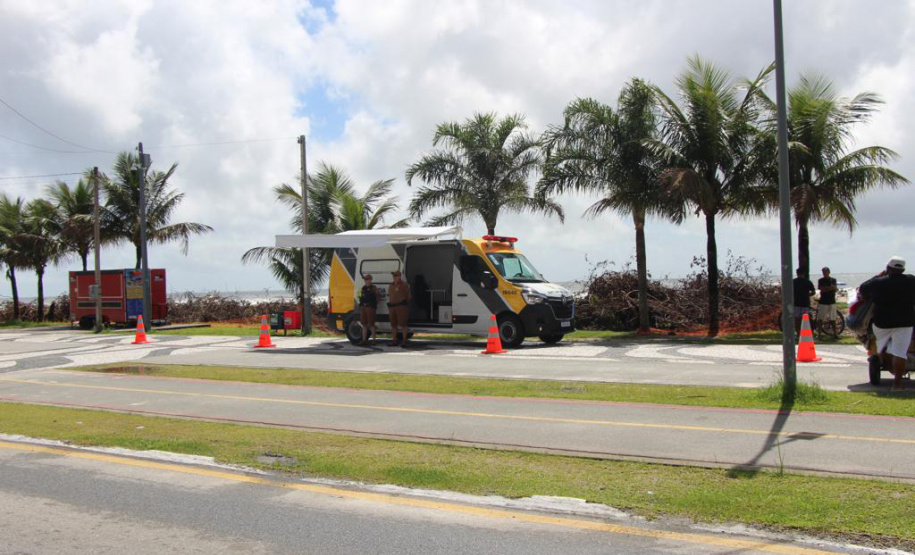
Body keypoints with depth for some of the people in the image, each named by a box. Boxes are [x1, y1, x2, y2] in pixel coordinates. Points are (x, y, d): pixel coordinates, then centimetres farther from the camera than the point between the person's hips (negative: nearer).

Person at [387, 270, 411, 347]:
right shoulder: (391, 286, 18)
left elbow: (408, 296, 0)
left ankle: (404, 341, -7)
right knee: (393, 324, 5)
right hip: (392, 307, 6)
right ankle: (395, 341, 11)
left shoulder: (404, 285, -1)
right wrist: (389, 308, 16)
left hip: (401, 306, -6)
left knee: (402, 324, -9)